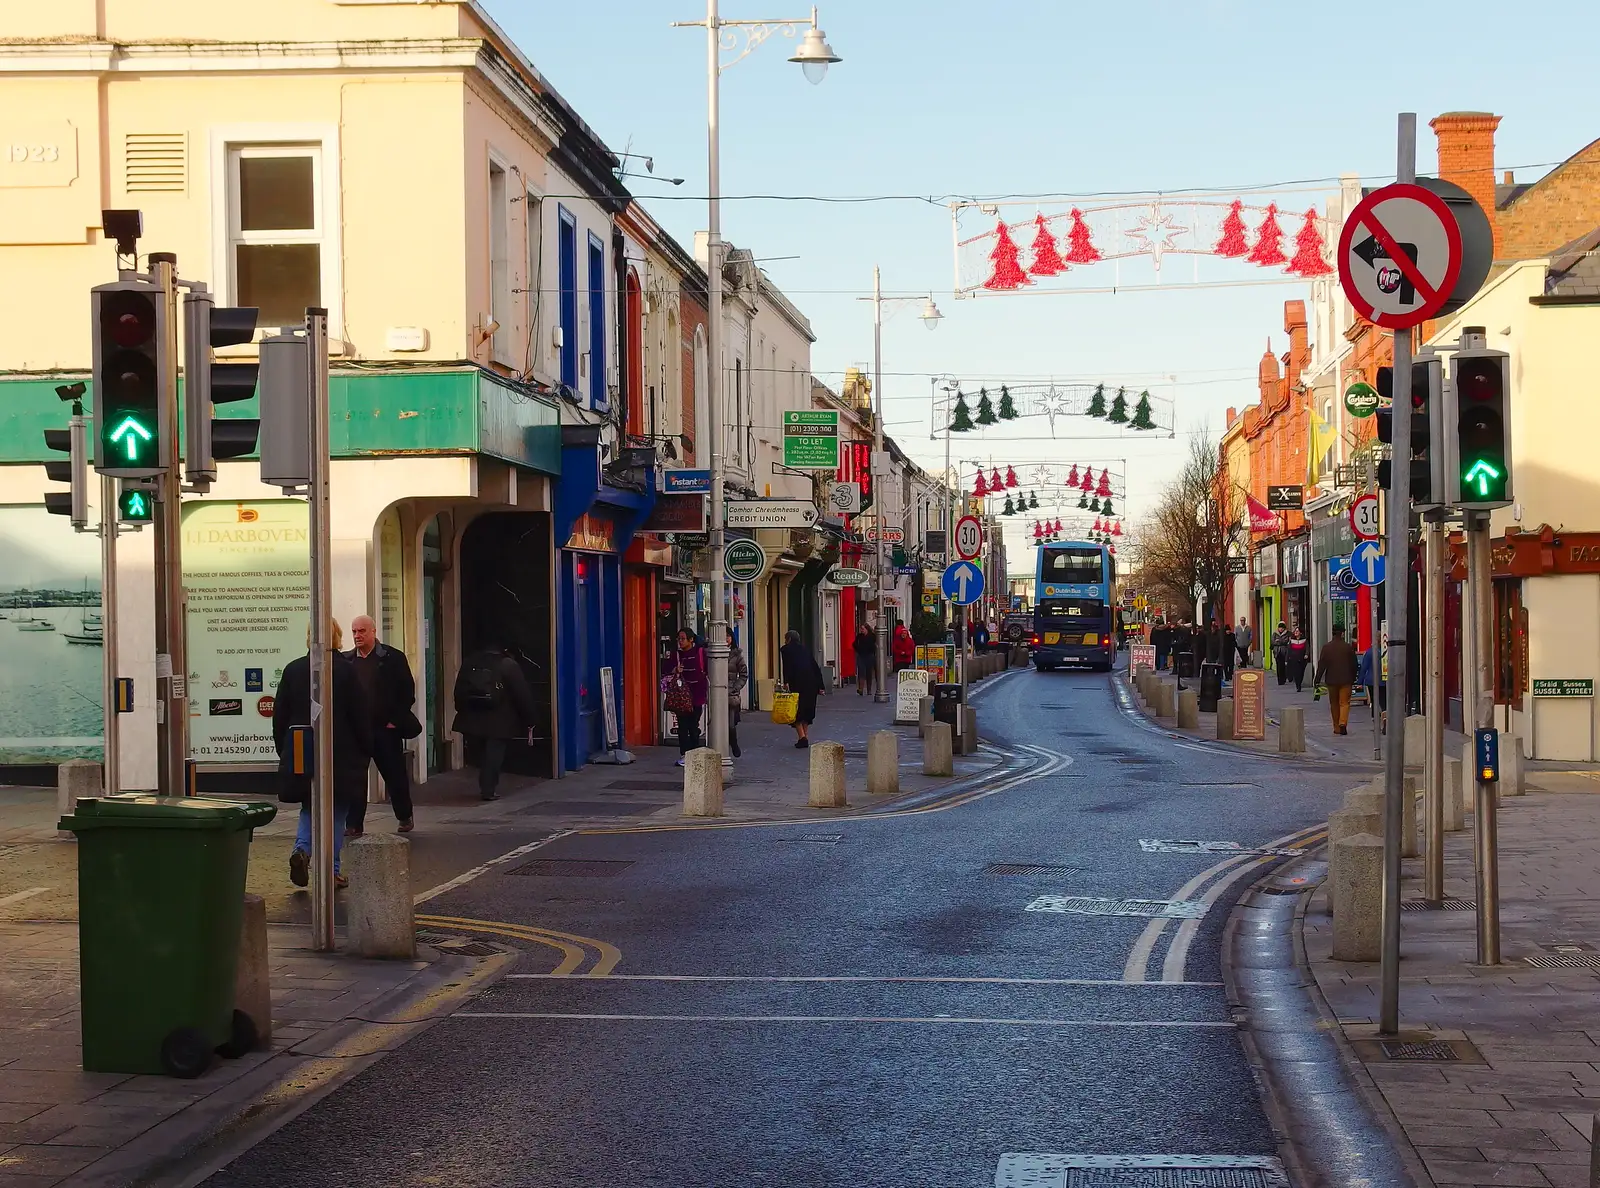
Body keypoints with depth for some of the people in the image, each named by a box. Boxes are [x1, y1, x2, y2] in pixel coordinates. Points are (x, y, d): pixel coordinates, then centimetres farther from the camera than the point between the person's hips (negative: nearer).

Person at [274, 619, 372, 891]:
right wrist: (366, 750, 4)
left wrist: (284, 751, 14)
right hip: (342, 755, -2)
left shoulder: (293, 670, 0)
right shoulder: (346, 669, -9)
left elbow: (279, 716, 4)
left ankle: (302, 849, -9)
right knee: (336, 811, 8)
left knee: (309, 807, 16)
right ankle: (331, 871, 7)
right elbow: (361, 715, -7)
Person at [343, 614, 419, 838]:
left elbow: (407, 692, -1)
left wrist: (395, 720, -7)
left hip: (386, 728, -2)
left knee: (395, 775, 8)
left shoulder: (393, 658, -1)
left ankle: (405, 817, 26)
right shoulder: (345, 661, 7)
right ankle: (354, 824, 1)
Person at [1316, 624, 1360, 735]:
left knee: (1334, 704, 12)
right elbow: (1353, 664, 2)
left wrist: (1317, 680, -1)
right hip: (1345, 680, -1)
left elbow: (1322, 665, -5)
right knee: (1344, 703, 0)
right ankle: (1343, 723, -21)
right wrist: (1353, 678, 14)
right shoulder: (1348, 647, -4)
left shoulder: (1326, 647, -4)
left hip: (1331, 680, 1)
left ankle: (1337, 727, 15)